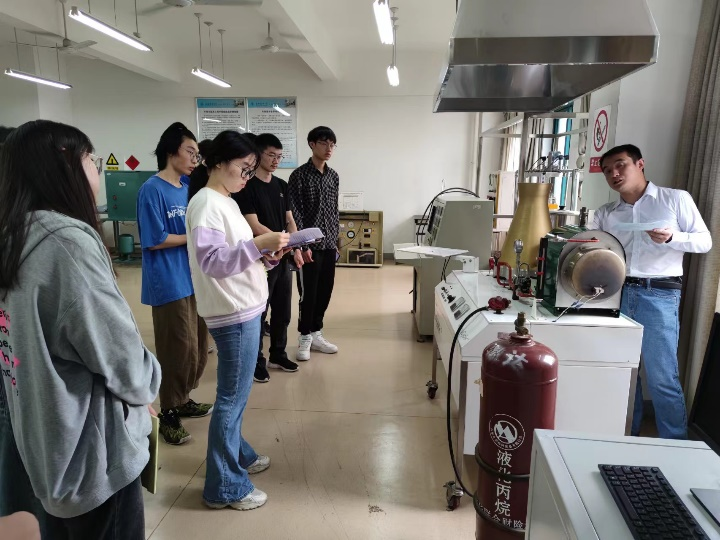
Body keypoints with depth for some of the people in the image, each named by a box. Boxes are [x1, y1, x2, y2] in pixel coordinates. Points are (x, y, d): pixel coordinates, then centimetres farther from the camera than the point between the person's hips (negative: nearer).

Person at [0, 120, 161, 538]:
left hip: (47, 446, 8)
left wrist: (137, 386, 10)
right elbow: (121, 354, -22)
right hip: (92, 452, -8)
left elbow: (40, 345, 9)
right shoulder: (68, 240, -24)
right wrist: (146, 386, -1)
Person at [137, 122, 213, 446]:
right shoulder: (152, 190, -12)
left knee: (198, 346, 15)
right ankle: (168, 413, 18)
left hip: (194, 278, 8)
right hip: (169, 284, -8)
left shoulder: (188, 187, 9)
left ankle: (183, 400, 32)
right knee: (179, 349, 0)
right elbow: (154, 240, -16)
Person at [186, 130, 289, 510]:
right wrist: (258, 244, -29)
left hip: (244, 308, 10)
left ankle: (237, 453, 39)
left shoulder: (225, 201, 14)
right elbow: (211, 261, -24)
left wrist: (265, 256, 1)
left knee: (236, 393, 21)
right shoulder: (206, 202, -16)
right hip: (233, 313, -10)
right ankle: (225, 486, 14)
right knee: (233, 397, 0)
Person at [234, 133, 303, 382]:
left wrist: (297, 248, -1)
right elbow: (254, 226, -16)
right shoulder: (246, 187, -11)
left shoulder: (282, 185, 11)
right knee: (258, 313, 4)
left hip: (283, 258, 7)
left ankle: (278, 355, 31)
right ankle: (256, 361, 19)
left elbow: (290, 220, 12)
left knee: (283, 311, 15)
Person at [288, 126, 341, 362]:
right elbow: (294, 213, -11)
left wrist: (336, 241, 13)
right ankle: (304, 337, 17)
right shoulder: (300, 175, -7)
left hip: (329, 245, 6)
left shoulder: (334, 176, 11)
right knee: (308, 293, 2)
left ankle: (316, 334, 26)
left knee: (325, 292, 11)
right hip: (310, 245, -6)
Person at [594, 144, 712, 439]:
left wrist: (671, 238, -16)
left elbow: (705, 241, 2)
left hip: (659, 294, -4)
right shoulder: (605, 214, 13)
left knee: (662, 377, -3)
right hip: (617, 293, 4)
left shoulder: (676, 199, 4)